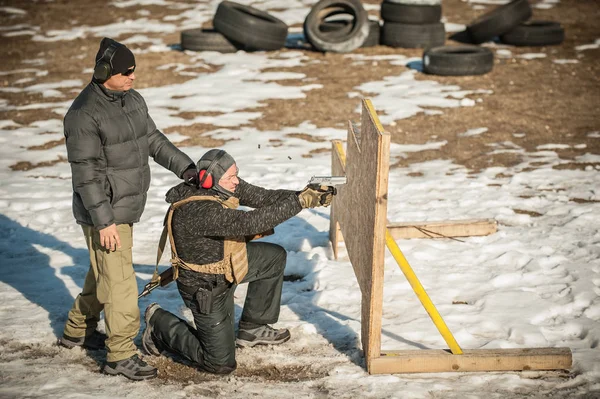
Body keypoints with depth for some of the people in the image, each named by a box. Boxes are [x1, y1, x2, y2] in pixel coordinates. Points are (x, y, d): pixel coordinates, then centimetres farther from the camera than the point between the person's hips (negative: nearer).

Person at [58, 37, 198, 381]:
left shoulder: (133, 100, 6)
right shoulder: (85, 114, -20)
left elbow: (154, 140, 14)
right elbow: (86, 173, -21)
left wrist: (186, 168, 1)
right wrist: (104, 221, -23)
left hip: (127, 208, 9)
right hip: (104, 213, -9)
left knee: (103, 273, 22)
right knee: (119, 281, -6)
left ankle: (77, 330, 39)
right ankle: (121, 355, 3)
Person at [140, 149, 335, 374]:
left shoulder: (223, 186, -11)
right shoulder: (199, 211, -36)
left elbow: (262, 197, -11)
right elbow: (252, 222, -41)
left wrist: (310, 196, -24)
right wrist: (300, 201, -39)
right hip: (206, 288, -9)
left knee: (274, 257, 11)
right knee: (221, 364, -2)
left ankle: (252, 329, 21)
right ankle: (160, 325, 16)